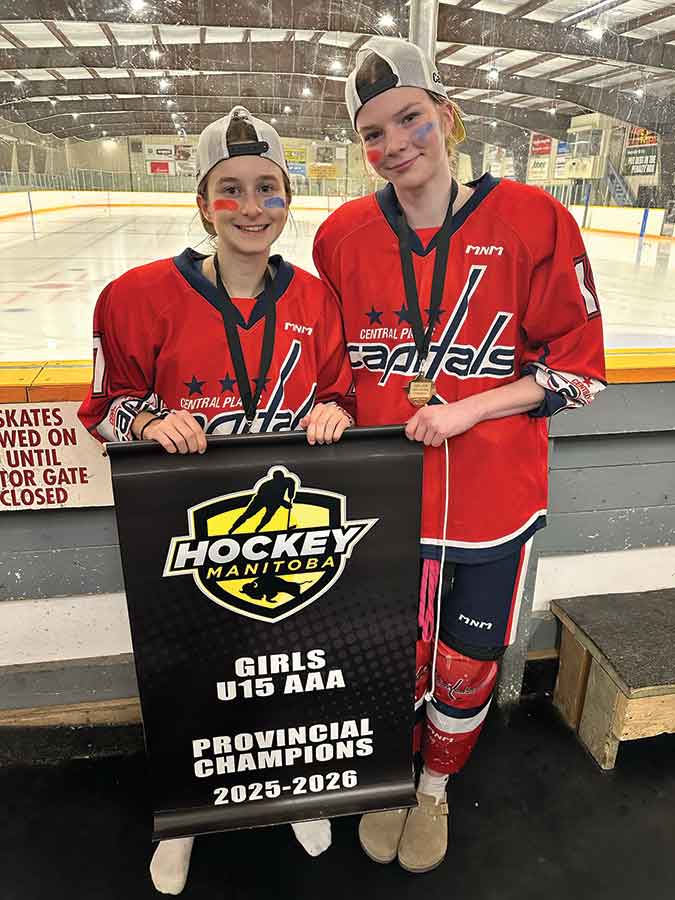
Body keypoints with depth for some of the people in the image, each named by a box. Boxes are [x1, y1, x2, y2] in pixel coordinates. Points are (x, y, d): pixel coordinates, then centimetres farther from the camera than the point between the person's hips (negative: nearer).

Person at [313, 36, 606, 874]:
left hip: (494, 497, 0)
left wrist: (464, 409, -15)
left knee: (467, 668, 15)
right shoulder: (344, 235, -2)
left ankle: (436, 790, 49)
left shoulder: (531, 220, -9)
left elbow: (578, 367, -6)